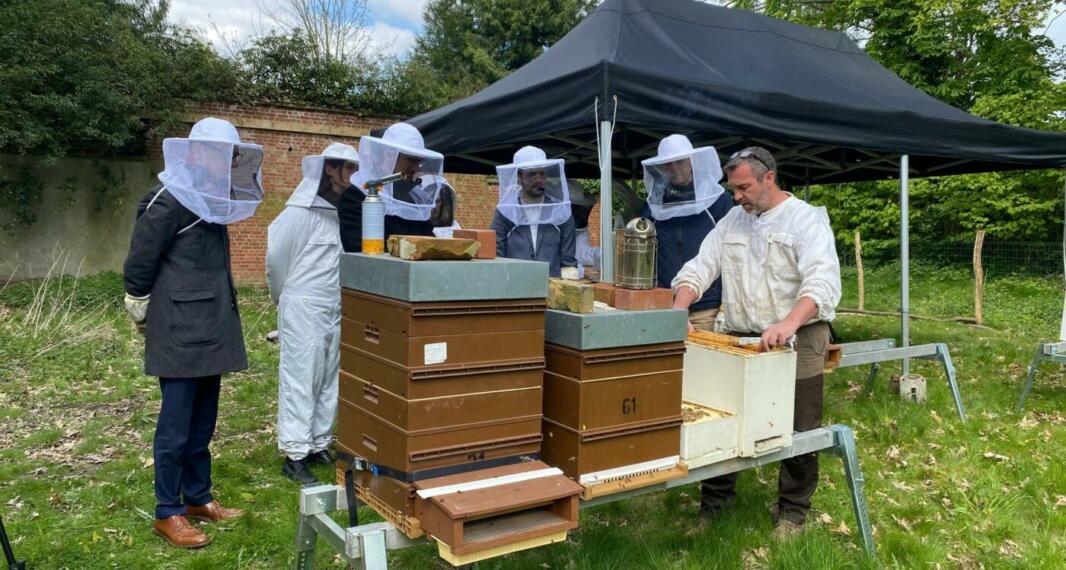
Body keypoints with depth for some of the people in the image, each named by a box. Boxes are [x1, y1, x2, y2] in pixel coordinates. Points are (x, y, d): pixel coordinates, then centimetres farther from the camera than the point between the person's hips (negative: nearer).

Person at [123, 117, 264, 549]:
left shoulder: (211, 201, 13)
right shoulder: (168, 202, -13)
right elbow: (138, 266, -11)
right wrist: (148, 319, -2)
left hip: (209, 328, 8)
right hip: (179, 331, -8)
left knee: (202, 421, 14)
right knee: (177, 425, -1)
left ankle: (197, 498, 25)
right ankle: (167, 513, 10)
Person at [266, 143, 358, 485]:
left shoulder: (342, 210, 9)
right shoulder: (300, 212, -11)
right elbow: (275, 257, -5)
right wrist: (285, 299, 7)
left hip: (335, 307, 7)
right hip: (303, 308, -7)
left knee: (329, 380, 10)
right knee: (300, 379, -3)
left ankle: (318, 446, 21)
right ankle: (295, 455, 3)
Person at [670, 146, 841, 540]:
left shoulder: (807, 219, -8)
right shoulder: (732, 221, 10)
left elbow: (823, 282, -22)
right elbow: (700, 268, 6)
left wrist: (789, 324, -38)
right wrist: (678, 311, -11)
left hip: (796, 341, -5)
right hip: (740, 339, 5)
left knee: (798, 433, 6)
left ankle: (792, 512, 23)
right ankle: (713, 504, 24)